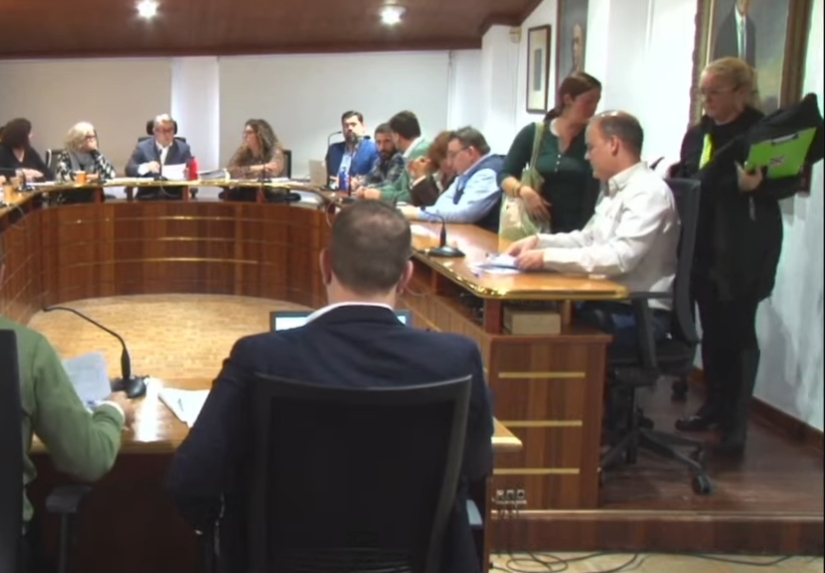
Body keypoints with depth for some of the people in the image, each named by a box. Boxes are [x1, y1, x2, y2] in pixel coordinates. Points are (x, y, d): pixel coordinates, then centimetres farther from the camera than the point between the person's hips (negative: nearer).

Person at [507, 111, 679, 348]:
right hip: (608, 302, 8)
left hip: (639, 316, -8)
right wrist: (538, 241, 6)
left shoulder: (649, 192, -16)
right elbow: (587, 239, 21)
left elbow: (619, 258, -27)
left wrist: (548, 257, -27)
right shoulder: (615, 190, 13)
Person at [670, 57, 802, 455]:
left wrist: (756, 186, -28)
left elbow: (789, 183, -10)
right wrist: (672, 175, -2)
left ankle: (735, 423, 9)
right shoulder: (697, 134, 10)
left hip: (744, 252, -6)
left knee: (737, 333, 1)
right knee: (711, 330, 13)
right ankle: (714, 407, 28)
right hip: (704, 247, 6)